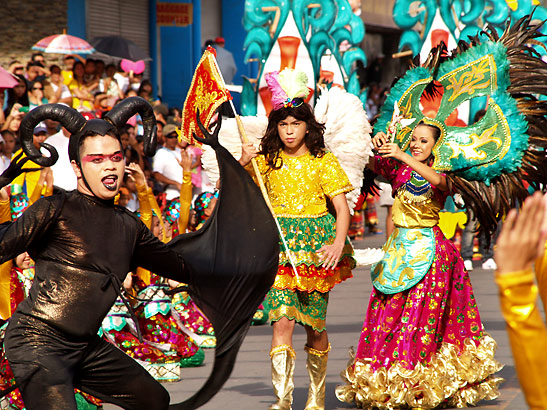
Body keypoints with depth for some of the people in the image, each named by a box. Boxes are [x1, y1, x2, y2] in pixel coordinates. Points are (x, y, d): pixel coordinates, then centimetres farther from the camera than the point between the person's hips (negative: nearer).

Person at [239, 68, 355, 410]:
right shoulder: (268, 161, 7)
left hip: (315, 242, -1)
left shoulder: (323, 162, 0)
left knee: (314, 324, 7)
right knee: (282, 320, -13)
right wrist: (242, 162, -6)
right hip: (279, 246, 1)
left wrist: (337, 244, -20)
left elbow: (342, 207, -5)